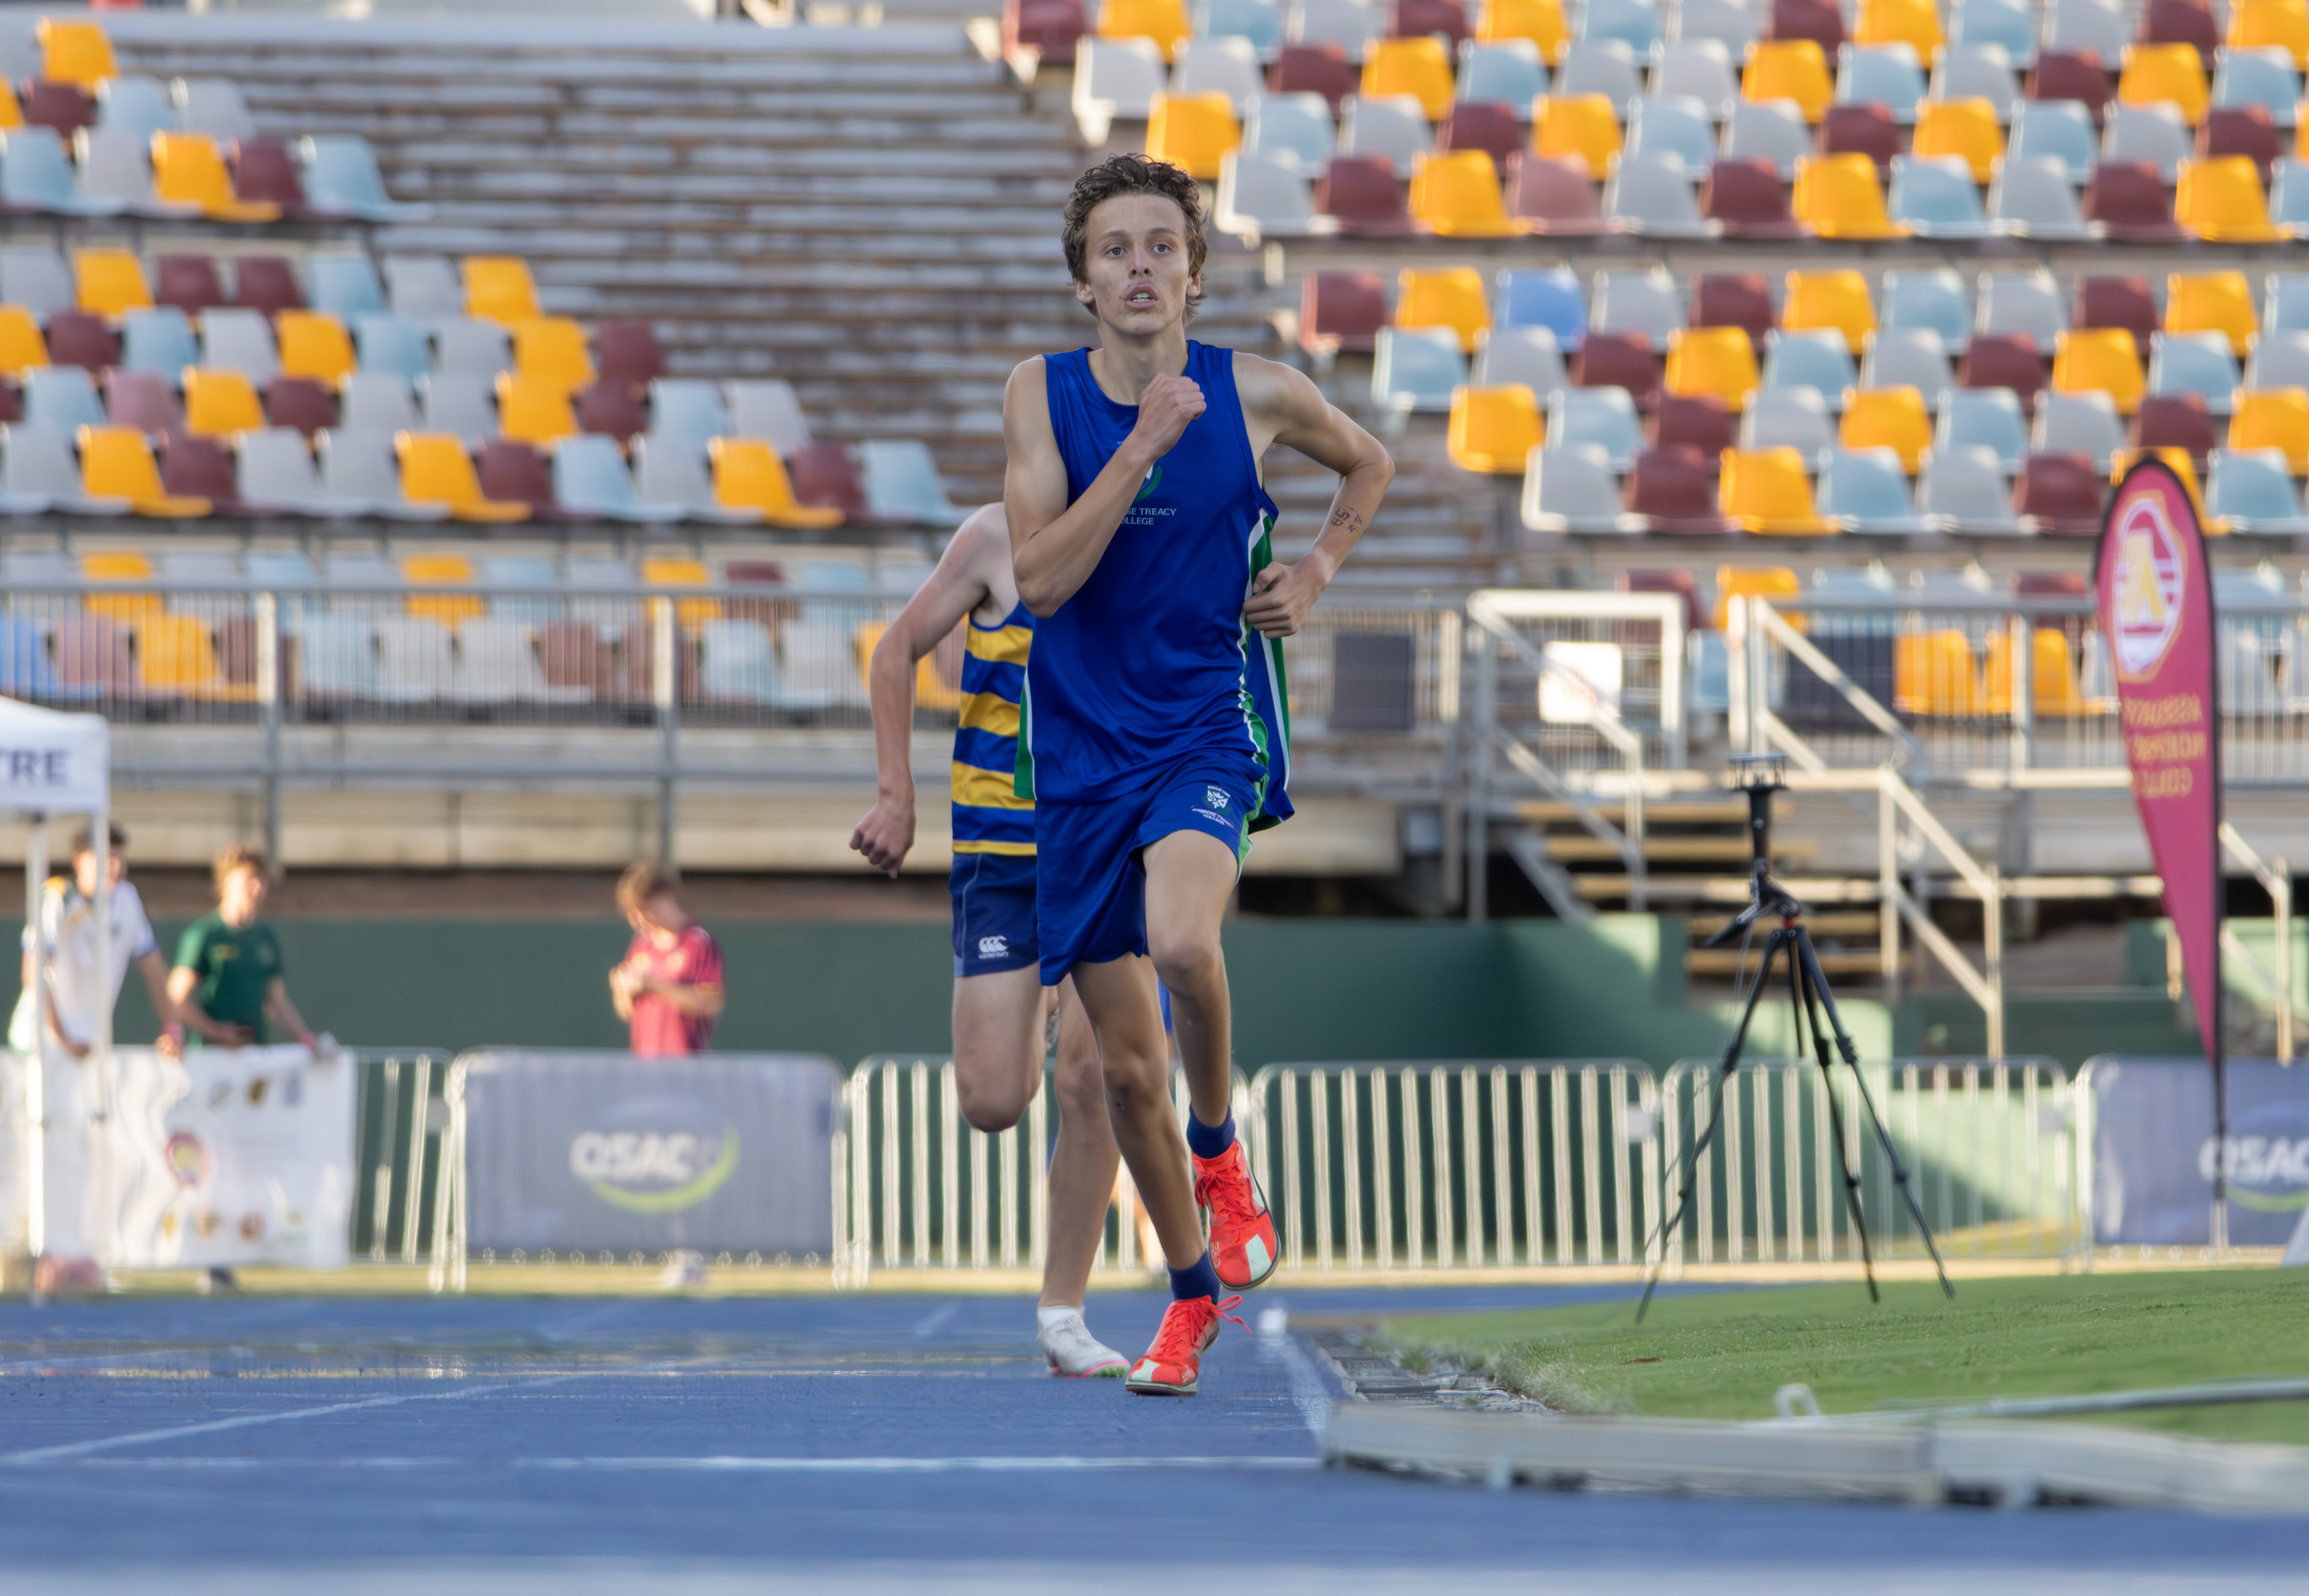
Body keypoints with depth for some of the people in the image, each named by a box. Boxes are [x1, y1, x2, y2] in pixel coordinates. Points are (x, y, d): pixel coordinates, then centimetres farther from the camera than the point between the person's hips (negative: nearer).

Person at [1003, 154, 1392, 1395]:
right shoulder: (1041, 396, -3)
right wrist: (1141, 448, -21)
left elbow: (1367, 464, 19)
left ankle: (1221, 1155, -4)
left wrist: (1314, 575, 3)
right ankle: (1193, 1291, 27)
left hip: (1210, 731, -2)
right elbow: (1040, 579, -15)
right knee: (1124, 1065, 6)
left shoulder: (1259, 395, -3)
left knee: (1181, 941, -33)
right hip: (1080, 747, 2)